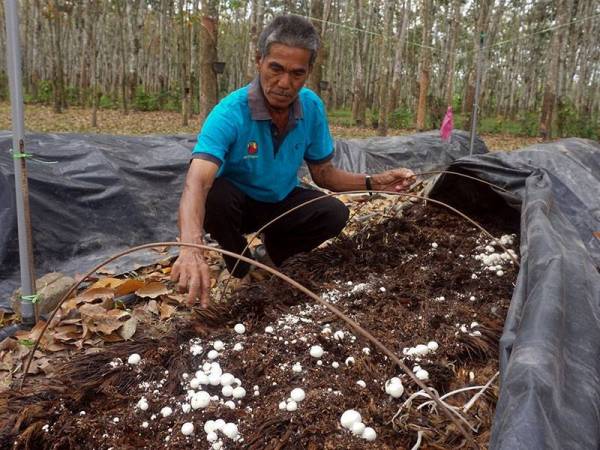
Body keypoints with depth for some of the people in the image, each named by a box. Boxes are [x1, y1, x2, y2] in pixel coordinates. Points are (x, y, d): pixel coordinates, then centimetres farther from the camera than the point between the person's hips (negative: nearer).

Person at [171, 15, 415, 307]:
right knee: (214, 195, -37)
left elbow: (322, 173, -3)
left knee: (335, 214, -21)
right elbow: (196, 183, -46)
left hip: (282, 202, 4)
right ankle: (239, 266, -4)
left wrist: (373, 182, -19)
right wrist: (191, 249, -64)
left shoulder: (313, 107, -15)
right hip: (237, 203, -3)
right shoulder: (230, 113, -31)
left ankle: (276, 248, 10)